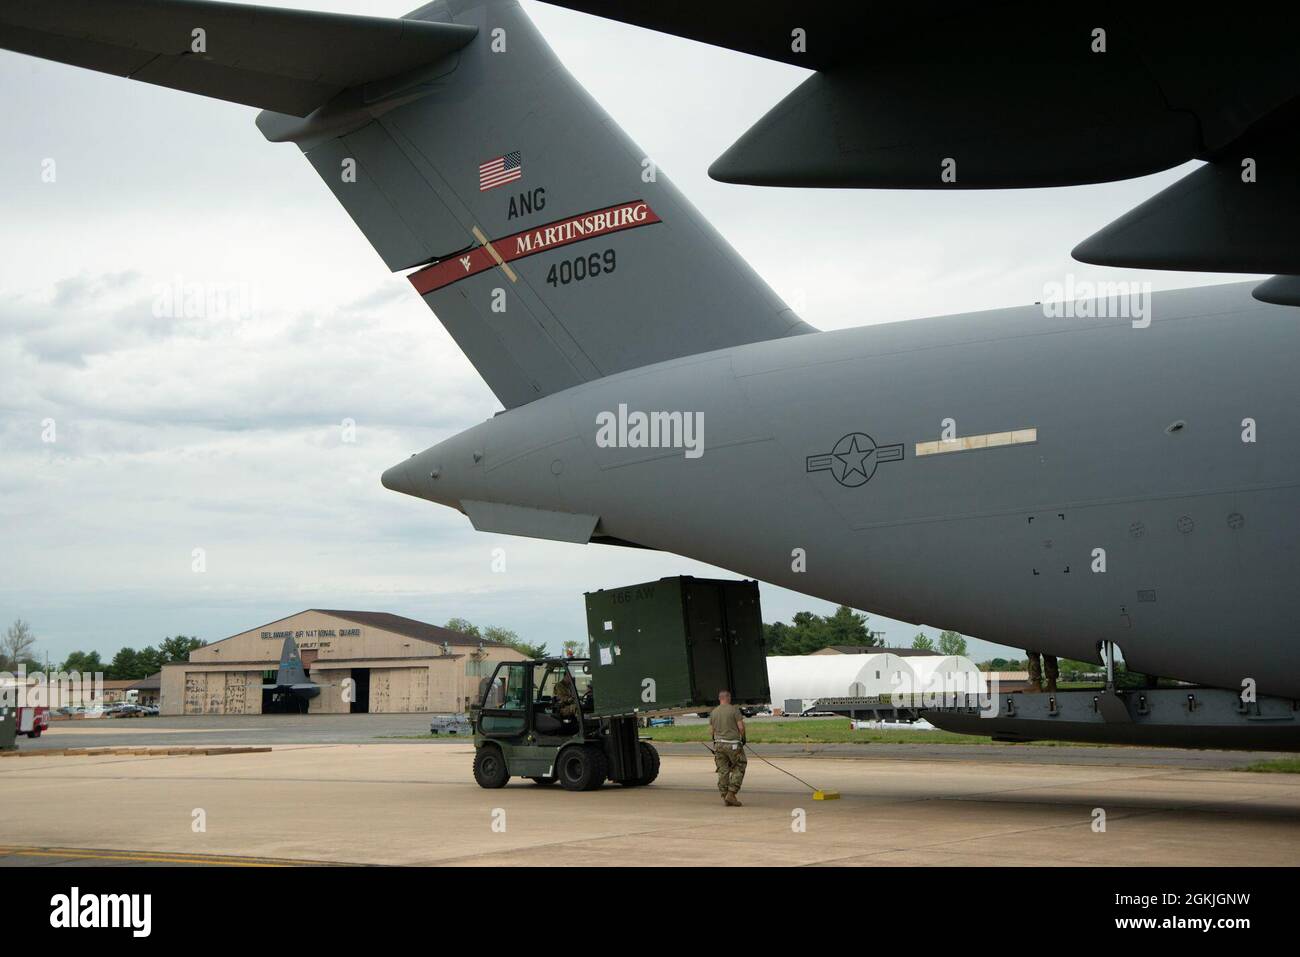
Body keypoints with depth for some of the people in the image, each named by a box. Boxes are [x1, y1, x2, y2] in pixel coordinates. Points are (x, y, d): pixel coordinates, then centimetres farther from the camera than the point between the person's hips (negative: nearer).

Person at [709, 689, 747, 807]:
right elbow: (741, 727, -10)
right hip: (733, 744, -5)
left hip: (719, 744, 5)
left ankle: (725, 797, 8)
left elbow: (711, 731, 9)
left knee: (722, 771, 8)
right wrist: (743, 737, 7)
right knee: (739, 768, 6)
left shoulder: (713, 712, 8)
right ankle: (731, 794, -4)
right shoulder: (734, 709, -7)